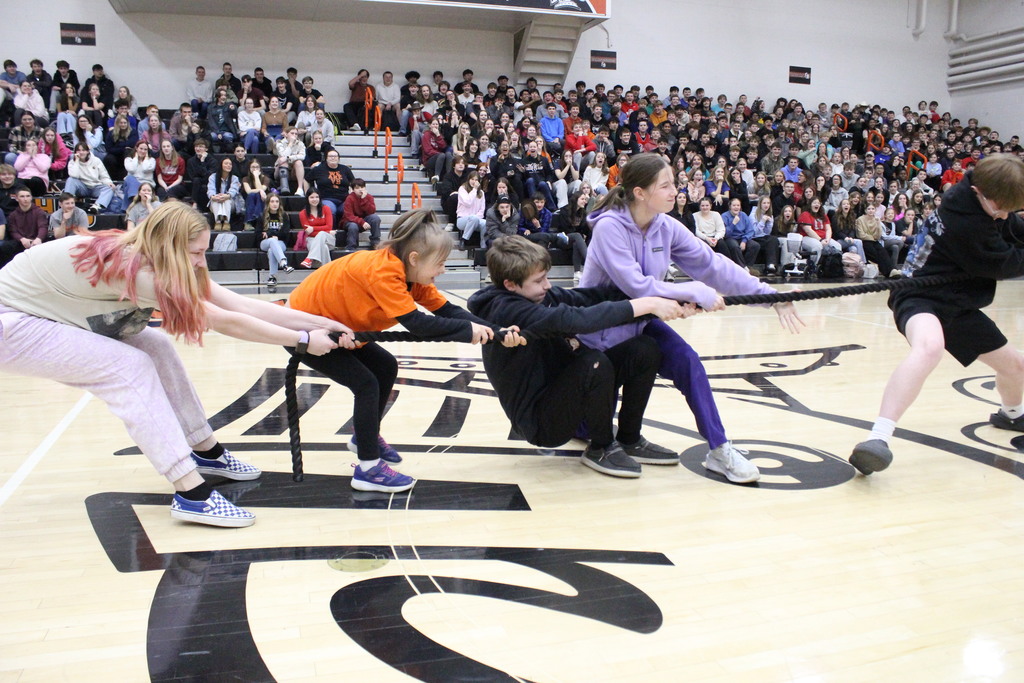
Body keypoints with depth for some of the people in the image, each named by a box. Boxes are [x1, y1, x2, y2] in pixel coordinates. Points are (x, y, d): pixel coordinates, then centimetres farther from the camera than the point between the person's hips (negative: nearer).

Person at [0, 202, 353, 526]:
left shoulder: (169, 266, -7)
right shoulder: (134, 268, -32)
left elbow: (242, 304, -12)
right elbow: (226, 321, -30)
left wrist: (320, 322, -14)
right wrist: (303, 340, -25)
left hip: (44, 312, 9)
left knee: (156, 349, -1)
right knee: (130, 367, -20)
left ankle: (206, 451, 11)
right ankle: (191, 494, -22)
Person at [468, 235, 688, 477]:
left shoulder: (540, 295, 2)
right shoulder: (507, 310, -23)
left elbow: (592, 296, -7)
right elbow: (575, 320, -35)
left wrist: (669, 301, -17)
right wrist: (648, 304, -30)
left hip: (564, 398, 9)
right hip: (540, 422, -8)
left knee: (644, 349, -3)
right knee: (594, 362, -33)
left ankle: (630, 441, 11)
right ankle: (602, 448, -8)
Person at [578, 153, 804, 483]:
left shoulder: (666, 227, -6)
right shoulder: (609, 227, -26)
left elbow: (712, 264, -9)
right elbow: (636, 285, -32)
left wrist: (771, 296, -14)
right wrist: (697, 292, -28)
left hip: (640, 320, 6)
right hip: (599, 326, -5)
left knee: (687, 361, -18)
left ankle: (719, 450, -8)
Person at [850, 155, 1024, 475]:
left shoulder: (990, 200, 3)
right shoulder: (965, 220, -25)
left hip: (957, 303, 10)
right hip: (923, 297, -10)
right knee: (930, 345, -43)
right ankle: (878, 438, -49)